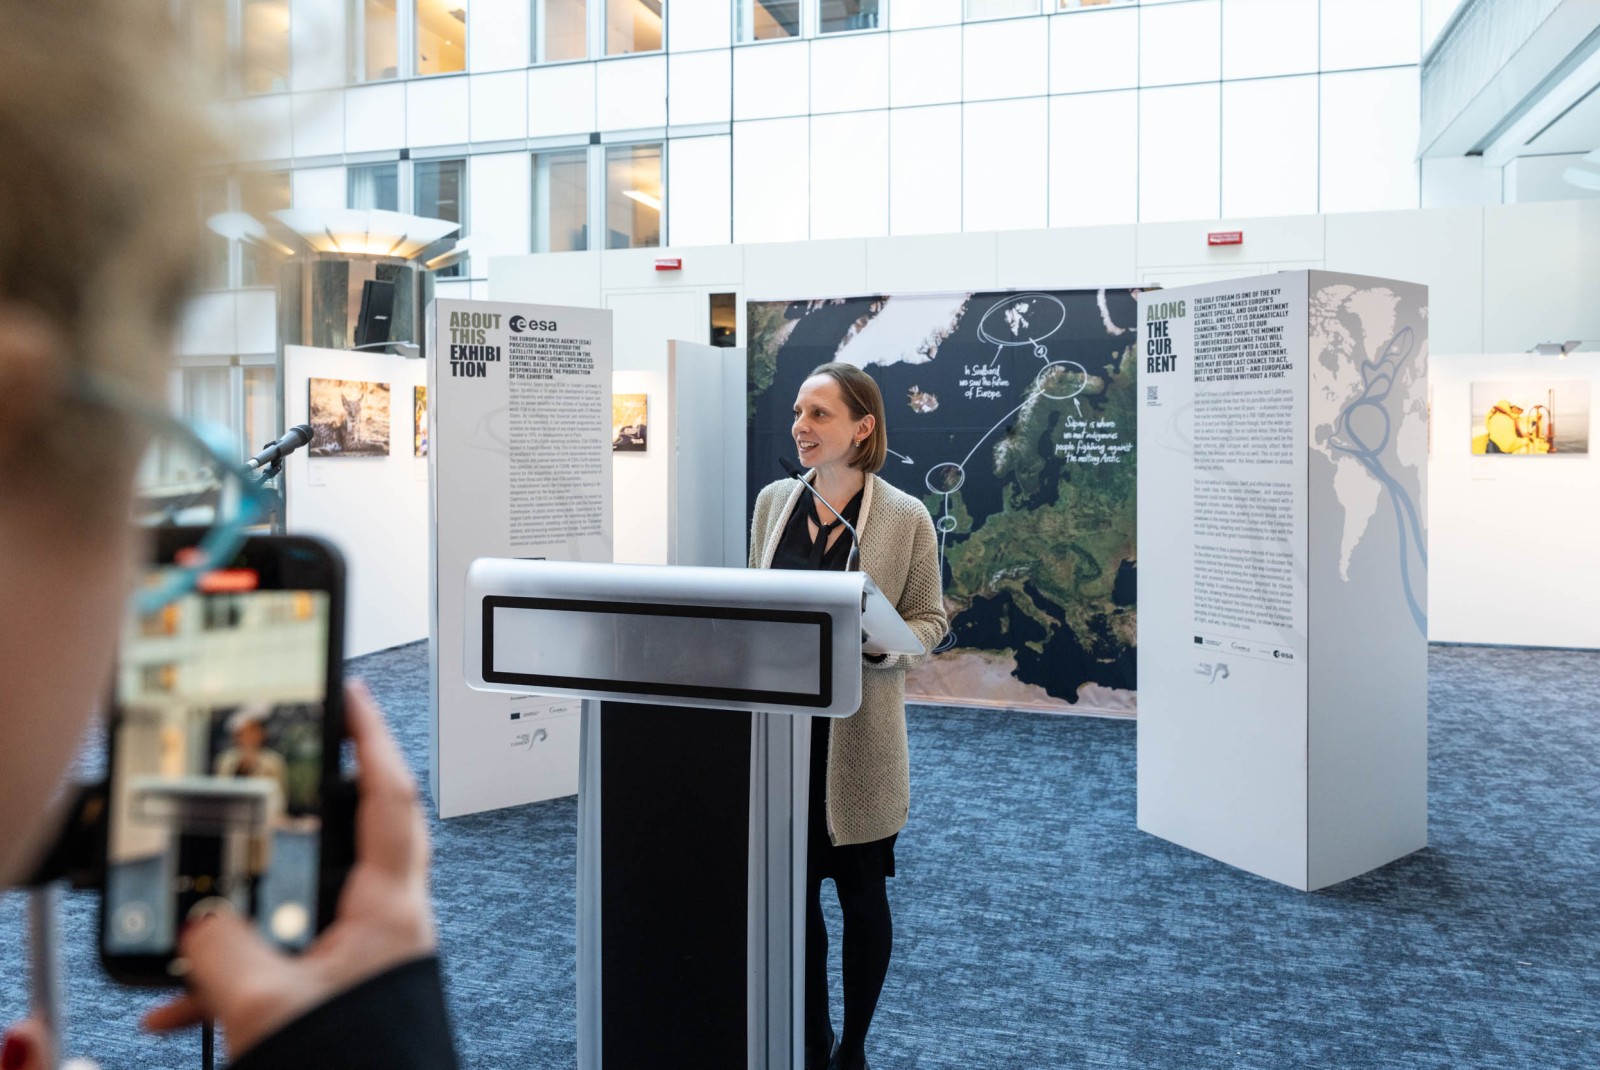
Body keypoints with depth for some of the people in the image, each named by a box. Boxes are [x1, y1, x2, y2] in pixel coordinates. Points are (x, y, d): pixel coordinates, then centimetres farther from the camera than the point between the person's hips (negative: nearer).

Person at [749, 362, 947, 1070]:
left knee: (860, 890, 10)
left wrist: (877, 644, -20)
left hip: (859, 733, -4)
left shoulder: (906, 518, -7)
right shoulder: (773, 501, 6)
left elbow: (931, 621, -2)